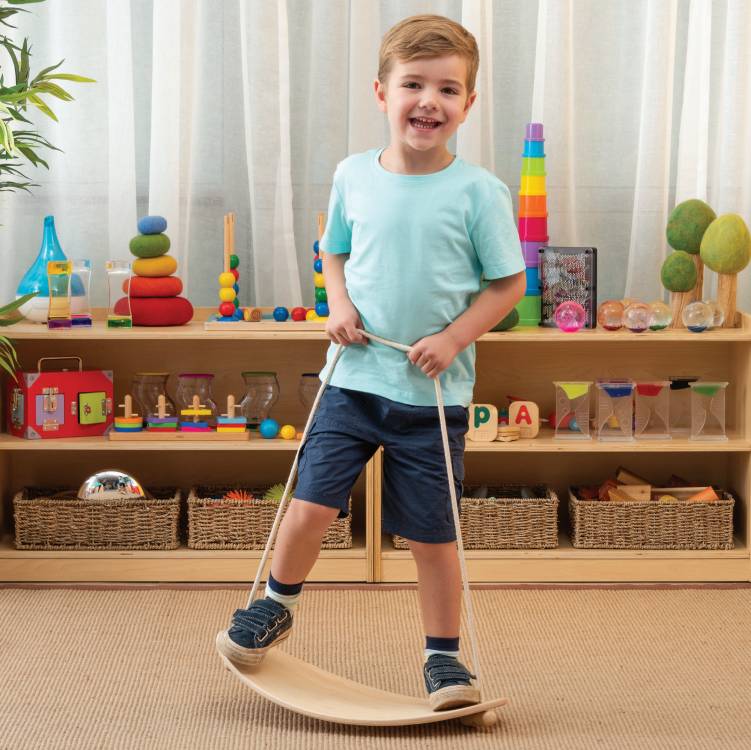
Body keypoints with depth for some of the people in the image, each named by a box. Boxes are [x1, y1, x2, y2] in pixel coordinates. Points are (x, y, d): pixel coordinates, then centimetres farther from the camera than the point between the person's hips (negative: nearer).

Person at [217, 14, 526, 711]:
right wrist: (339, 304, -3)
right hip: (354, 379, 2)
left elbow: (507, 284, -2)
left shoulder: (478, 191, -8)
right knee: (310, 504, -2)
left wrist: (453, 338, -14)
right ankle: (276, 605, 27)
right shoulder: (354, 175, 2)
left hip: (433, 393, -2)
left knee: (431, 535, 6)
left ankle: (443, 655, 25)